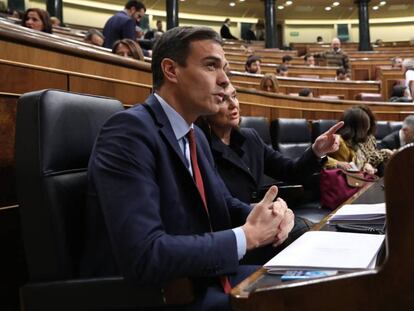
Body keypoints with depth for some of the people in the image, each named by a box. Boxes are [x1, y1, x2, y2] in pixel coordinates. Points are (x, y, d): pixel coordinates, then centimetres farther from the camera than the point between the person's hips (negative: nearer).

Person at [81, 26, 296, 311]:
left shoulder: (196, 136, 8)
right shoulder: (129, 130, -21)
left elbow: (224, 204, 18)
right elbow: (143, 256, -30)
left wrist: (270, 212, -5)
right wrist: (248, 236, -20)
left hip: (205, 281, 8)